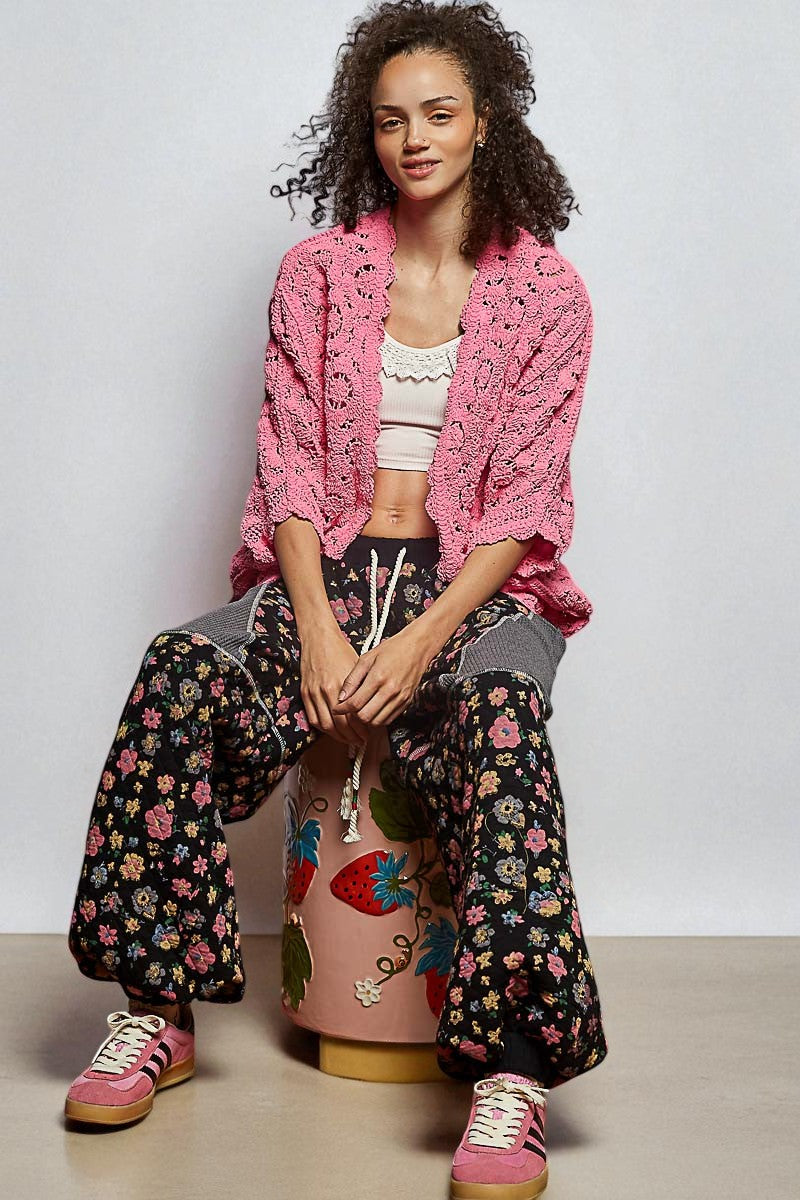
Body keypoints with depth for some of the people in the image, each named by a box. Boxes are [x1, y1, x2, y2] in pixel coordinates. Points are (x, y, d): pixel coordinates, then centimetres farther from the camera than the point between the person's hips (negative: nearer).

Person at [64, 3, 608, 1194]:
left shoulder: (547, 291, 2)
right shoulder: (317, 272, 8)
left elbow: (524, 501, -4)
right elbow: (291, 461, 2)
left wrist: (424, 638, -19)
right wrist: (317, 628, -14)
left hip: (478, 582, -2)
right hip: (329, 568, 2)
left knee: (500, 707, -37)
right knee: (183, 668, -28)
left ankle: (510, 1074, -35)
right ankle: (156, 1016, -18)